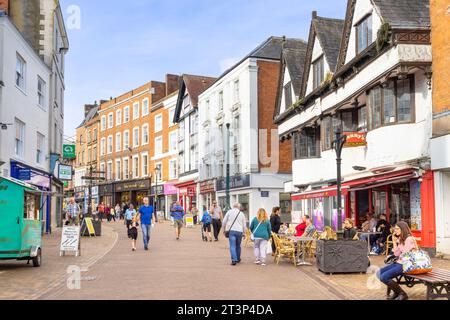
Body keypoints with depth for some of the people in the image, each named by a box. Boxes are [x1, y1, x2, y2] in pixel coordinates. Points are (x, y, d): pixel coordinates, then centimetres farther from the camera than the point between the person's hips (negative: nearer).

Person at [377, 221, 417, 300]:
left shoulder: (409, 239, -14)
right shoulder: (400, 239, 13)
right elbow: (397, 254, 8)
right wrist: (394, 242, 4)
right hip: (399, 263, 10)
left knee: (384, 277, -20)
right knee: (379, 273, 0)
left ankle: (402, 294, -3)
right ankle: (396, 292, 11)